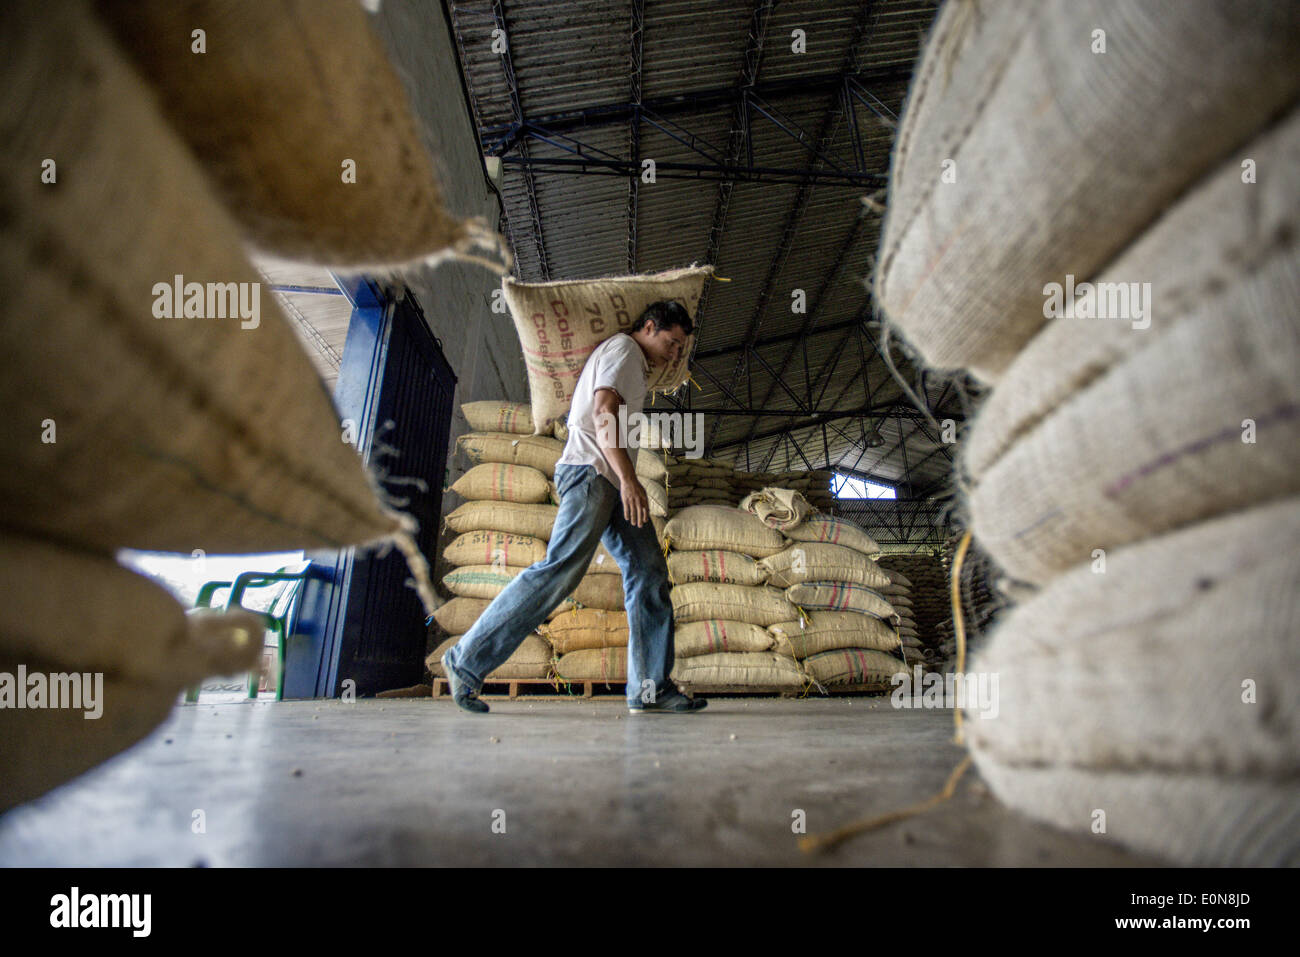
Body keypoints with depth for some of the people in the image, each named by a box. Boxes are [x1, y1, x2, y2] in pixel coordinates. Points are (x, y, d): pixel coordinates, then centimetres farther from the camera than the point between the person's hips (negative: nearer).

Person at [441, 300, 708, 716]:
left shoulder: (635, 364, 31)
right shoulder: (623, 347, 1)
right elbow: (603, 412, -16)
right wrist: (629, 478, -25)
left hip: (612, 481, 11)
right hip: (590, 469, -10)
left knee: (649, 573, -2)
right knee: (562, 568, -21)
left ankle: (650, 689, -5)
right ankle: (467, 659, -13)